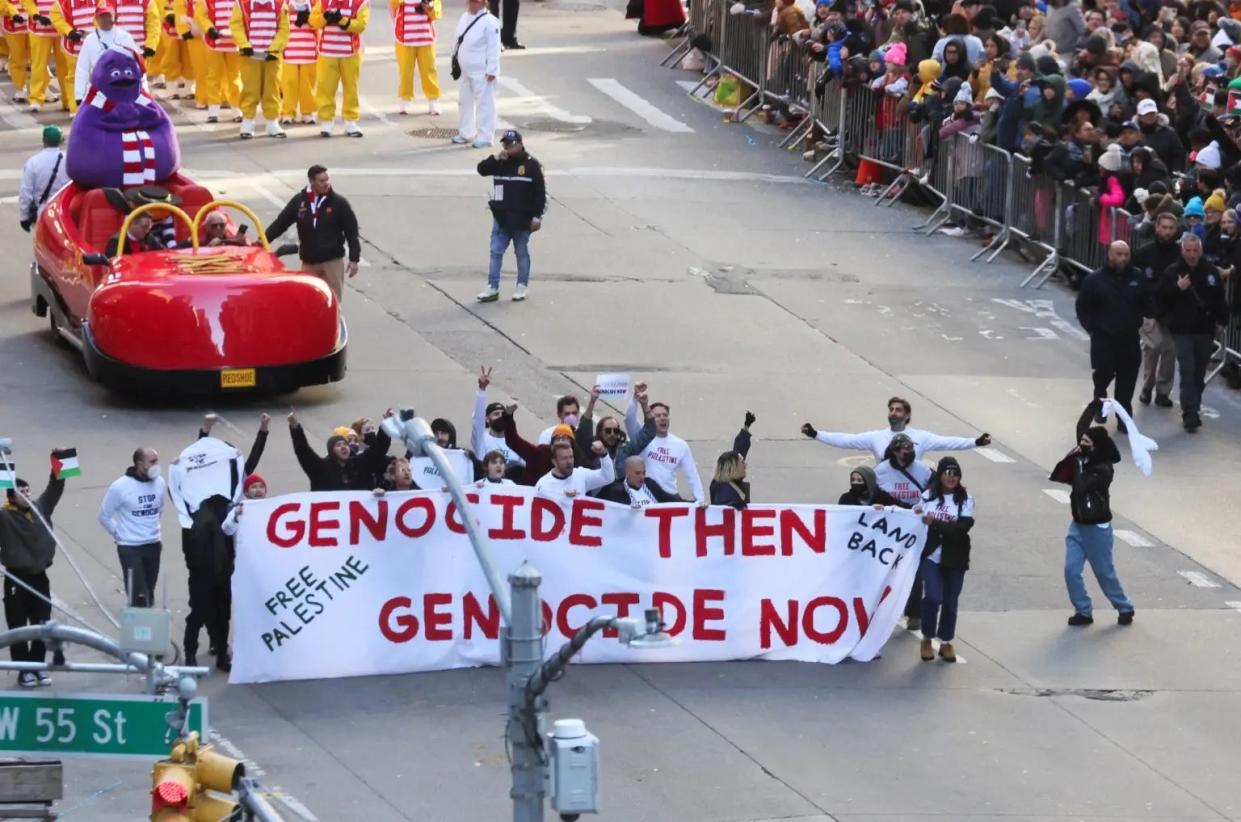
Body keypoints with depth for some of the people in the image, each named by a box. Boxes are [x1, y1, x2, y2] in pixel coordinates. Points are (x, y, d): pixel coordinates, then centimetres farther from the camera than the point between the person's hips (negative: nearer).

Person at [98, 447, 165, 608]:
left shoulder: (159, 483, -1)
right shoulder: (120, 487, -14)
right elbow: (104, 516, -2)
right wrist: (119, 535, 2)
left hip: (153, 546, 5)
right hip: (130, 548, -5)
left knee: (149, 597, 10)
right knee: (139, 598, -13)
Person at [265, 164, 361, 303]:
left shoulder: (339, 203, -3)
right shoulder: (299, 201, 3)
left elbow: (352, 233, -1)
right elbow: (281, 223, 8)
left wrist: (354, 259, -6)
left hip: (332, 261, -3)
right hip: (308, 262, 3)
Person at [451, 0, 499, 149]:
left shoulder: (490, 22, -16)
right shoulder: (464, 18, 9)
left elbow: (493, 48, -17)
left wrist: (492, 70, -18)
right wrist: (455, 61, 17)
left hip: (481, 72, -9)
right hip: (465, 70, 9)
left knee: (484, 103, -4)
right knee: (465, 102, 18)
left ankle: (484, 136, 1)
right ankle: (466, 133, 31)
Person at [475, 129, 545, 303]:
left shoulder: (531, 165, -7)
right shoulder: (499, 164, 4)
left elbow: (540, 192, -7)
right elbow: (482, 169, -8)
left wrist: (537, 216, -10)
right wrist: (496, 158, -21)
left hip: (522, 220, -4)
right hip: (501, 218, 4)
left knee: (522, 253, 8)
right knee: (496, 251, 1)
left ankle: (522, 287, 18)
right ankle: (492, 288, 4)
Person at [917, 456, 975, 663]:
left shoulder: (965, 499, -3)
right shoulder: (928, 496, 2)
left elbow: (964, 526, -14)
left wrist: (936, 524, -21)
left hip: (954, 558, 0)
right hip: (931, 555, 0)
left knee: (950, 601, 6)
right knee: (933, 597, -13)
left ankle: (946, 642, 23)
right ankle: (927, 639, 8)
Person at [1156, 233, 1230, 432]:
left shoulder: (1211, 272, 0)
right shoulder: (1172, 272, -6)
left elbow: (1219, 300, 8)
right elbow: (1159, 297, -9)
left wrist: (1223, 321, 2)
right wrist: (1177, 288, -22)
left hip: (1205, 330, 3)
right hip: (1182, 331, -3)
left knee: (1199, 373, 12)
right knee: (1188, 371, -10)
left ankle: (1193, 408, 26)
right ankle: (1190, 413, -12)